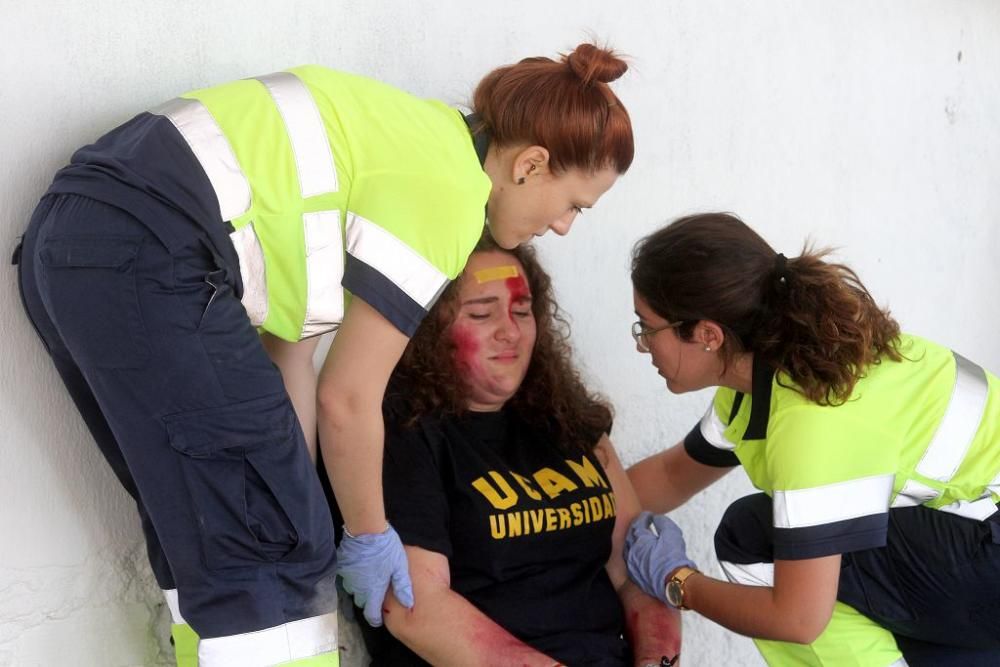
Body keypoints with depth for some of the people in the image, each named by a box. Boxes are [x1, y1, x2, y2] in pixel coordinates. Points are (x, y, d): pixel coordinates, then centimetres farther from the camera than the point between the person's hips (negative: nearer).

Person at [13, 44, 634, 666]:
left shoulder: (412, 141, 19)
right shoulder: (448, 191, -8)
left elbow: (290, 342, 17)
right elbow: (347, 398, -5)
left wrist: (297, 494, 18)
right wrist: (368, 534, 10)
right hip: (148, 264, -10)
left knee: (205, 532, 18)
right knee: (268, 545, -2)